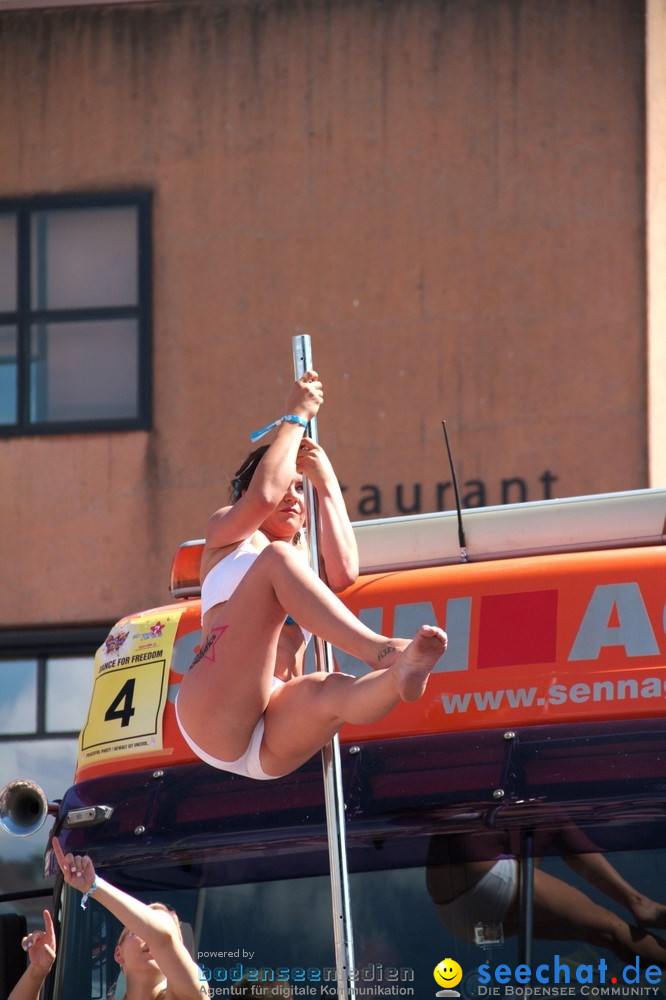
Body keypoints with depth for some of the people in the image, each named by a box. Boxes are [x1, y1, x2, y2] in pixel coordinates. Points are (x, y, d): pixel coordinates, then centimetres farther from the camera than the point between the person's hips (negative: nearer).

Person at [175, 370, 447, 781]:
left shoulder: (308, 558, 33)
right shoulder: (227, 531, 23)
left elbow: (344, 573, 7)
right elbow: (263, 496, -2)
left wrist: (327, 483, 13)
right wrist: (295, 417, 10)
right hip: (214, 713, -3)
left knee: (330, 691, -36)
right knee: (276, 560, -23)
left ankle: (402, 672, -72)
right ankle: (378, 650, -42)